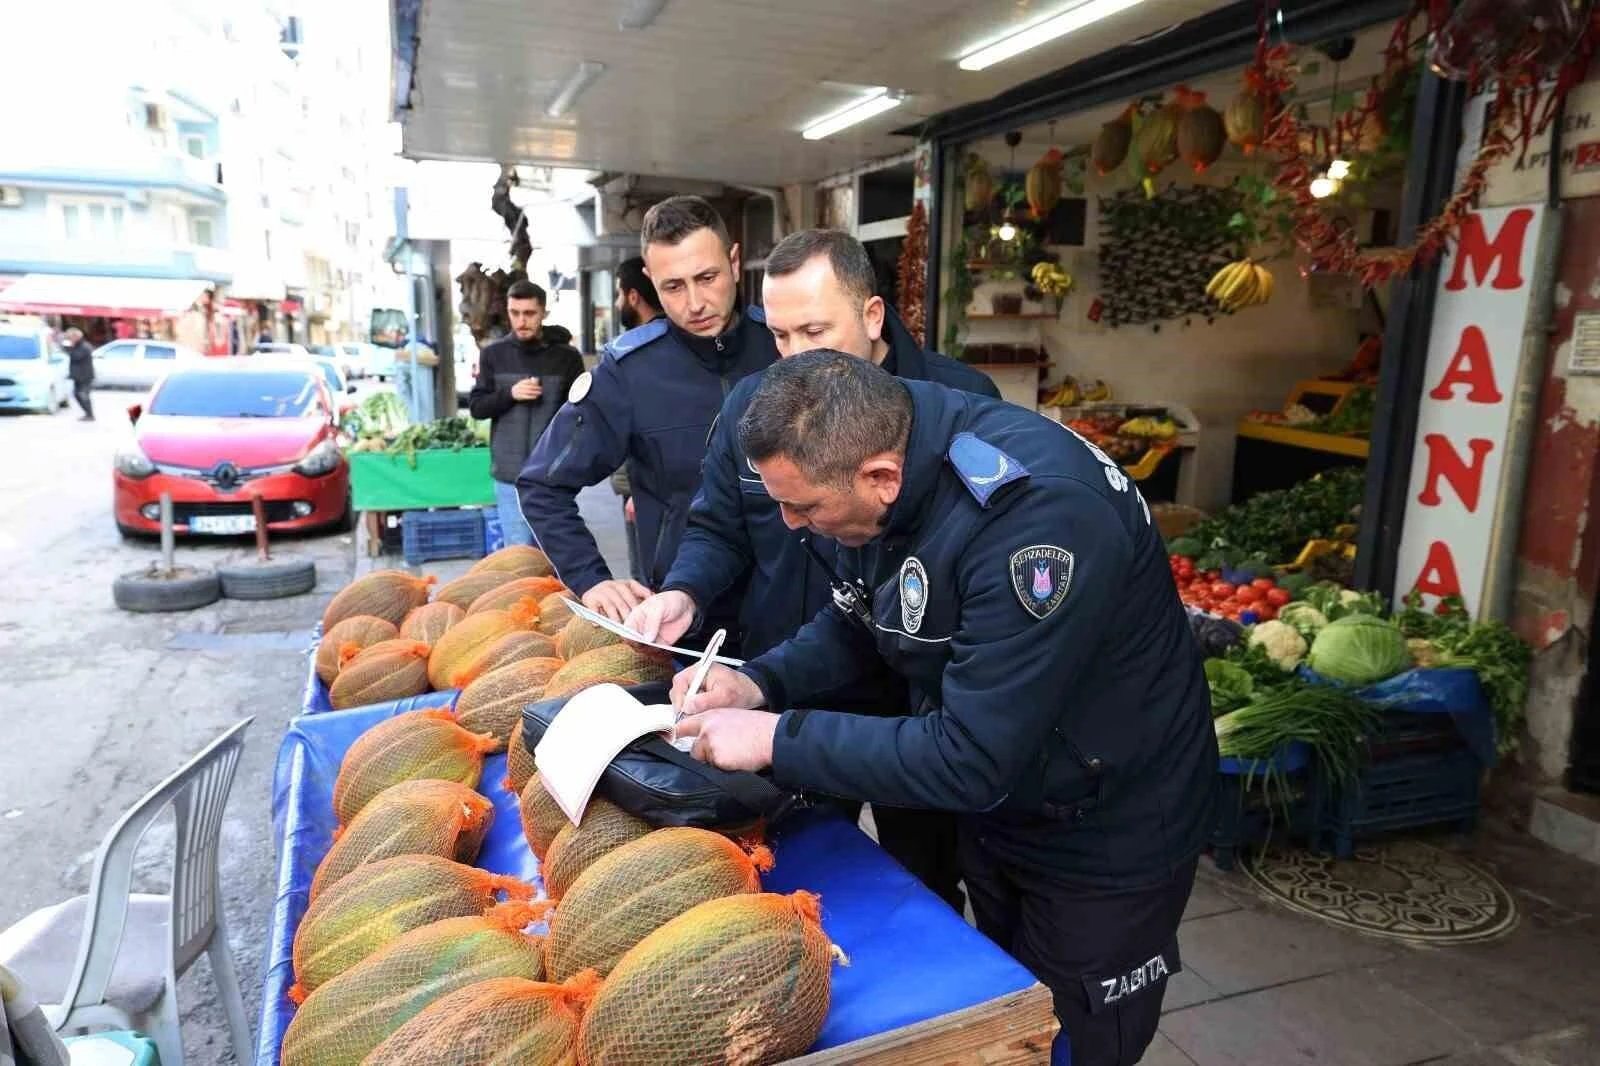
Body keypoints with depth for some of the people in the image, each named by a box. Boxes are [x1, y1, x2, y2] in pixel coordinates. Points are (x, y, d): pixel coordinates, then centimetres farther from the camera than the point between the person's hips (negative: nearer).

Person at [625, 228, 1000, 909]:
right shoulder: (751, 404, 0)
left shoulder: (959, 400, -15)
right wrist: (684, 592, -13)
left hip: (914, 701, -3)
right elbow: (718, 530, 9)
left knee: (924, 892, 19)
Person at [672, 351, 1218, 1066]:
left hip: (1104, 843, -7)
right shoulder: (875, 455, -11)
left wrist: (777, 738, -29)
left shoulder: (1035, 512, -37)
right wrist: (758, 684, -12)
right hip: (995, 810, 7)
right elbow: (853, 625, 5)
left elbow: (972, 760, -35)